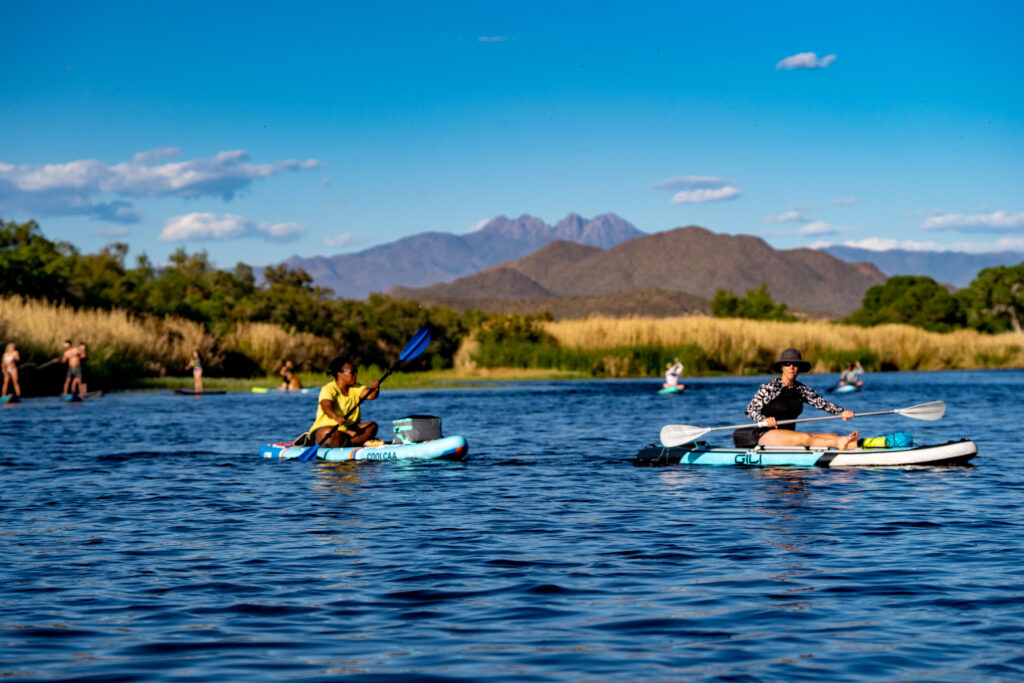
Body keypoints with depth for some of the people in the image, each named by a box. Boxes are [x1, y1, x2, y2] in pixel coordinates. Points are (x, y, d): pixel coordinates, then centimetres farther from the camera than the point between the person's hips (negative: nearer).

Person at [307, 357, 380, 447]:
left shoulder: (355, 388, 11)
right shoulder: (328, 389, -11)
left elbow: (370, 395, -7)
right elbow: (326, 407, -30)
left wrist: (375, 389, -32)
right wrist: (336, 417, -52)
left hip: (347, 429, 8)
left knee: (372, 426, -17)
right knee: (335, 435, -42)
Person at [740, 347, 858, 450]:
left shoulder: (802, 390, 10)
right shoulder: (769, 387, -5)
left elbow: (823, 403, 1)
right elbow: (750, 410, -9)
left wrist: (842, 412, -17)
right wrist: (764, 420, -30)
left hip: (789, 438, 7)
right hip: (766, 435, -7)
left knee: (832, 436, -16)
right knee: (805, 437, -34)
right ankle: (839, 443, -53)